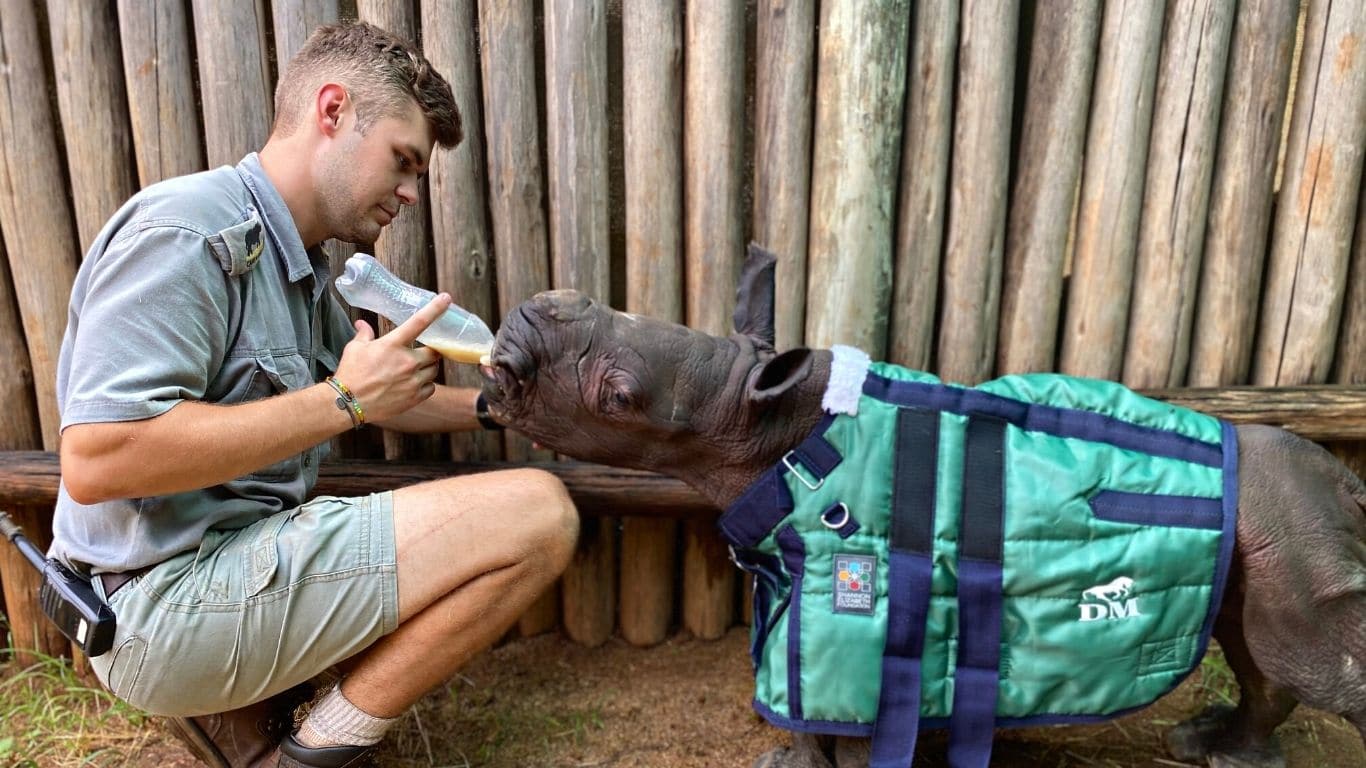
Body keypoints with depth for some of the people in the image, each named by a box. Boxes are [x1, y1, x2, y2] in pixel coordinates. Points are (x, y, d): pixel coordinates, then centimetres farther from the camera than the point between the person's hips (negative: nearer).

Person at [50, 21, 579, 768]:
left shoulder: (297, 266, 13)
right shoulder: (189, 230, -16)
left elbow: (375, 398, 24)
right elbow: (93, 462, -25)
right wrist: (342, 399, -21)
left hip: (242, 562, 10)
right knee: (537, 512, -18)